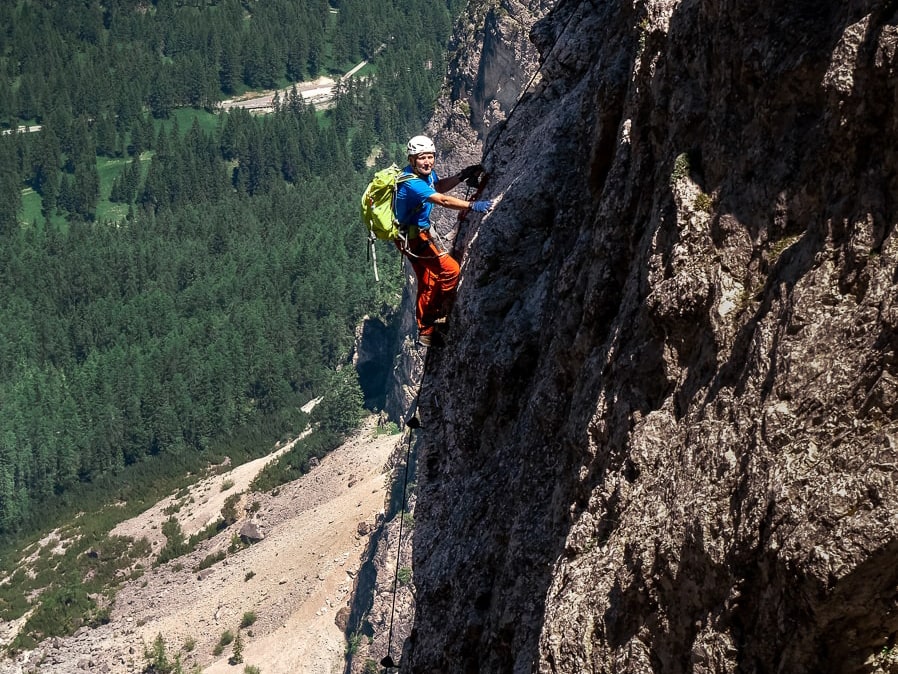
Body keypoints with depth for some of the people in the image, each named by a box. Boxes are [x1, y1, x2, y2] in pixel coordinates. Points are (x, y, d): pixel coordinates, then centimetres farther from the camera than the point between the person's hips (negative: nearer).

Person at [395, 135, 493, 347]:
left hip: (419, 233, 10)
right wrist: (472, 206, -42)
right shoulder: (411, 183, -30)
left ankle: (425, 332, 24)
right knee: (450, 269, -13)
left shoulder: (426, 173, -1)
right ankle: (439, 316, 3)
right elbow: (442, 200, -39)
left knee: (428, 282, 15)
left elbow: (439, 186, 18)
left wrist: (463, 176, 4)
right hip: (413, 237, -10)